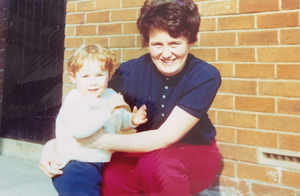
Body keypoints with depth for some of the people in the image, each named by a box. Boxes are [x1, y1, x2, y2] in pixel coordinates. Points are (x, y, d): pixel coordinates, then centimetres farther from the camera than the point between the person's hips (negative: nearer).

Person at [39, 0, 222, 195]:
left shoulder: (205, 76, -21)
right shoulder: (131, 71, -14)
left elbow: (165, 137, -27)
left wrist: (104, 141, -30)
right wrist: (55, 145, -28)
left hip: (196, 154, -1)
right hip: (147, 152, 2)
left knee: (159, 163, -36)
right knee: (111, 177, -31)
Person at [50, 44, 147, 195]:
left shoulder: (111, 96, 9)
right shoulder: (74, 102, -15)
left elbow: (120, 120, 27)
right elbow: (80, 129, -33)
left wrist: (133, 120, 5)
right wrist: (107, 109, -31)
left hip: (105, 162, 7)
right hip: (77, 164, -7)